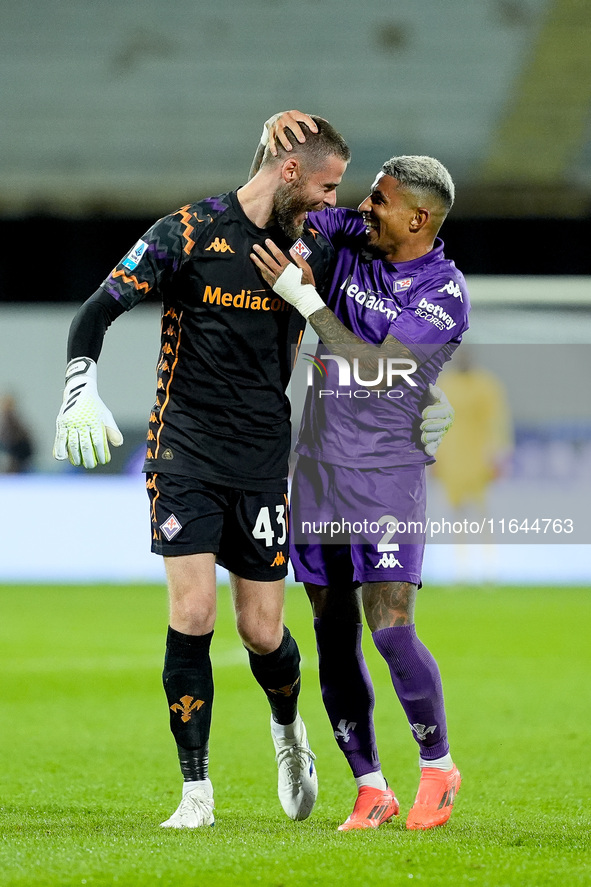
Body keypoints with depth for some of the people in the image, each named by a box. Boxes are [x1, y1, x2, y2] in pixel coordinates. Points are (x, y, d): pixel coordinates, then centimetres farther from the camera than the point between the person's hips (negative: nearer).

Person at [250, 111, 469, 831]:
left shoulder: (446, 295, -11)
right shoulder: (353, 240, 5)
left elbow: (372, 368, -20)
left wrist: (304, 297, -21)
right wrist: (286, 129, -4)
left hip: (388, 474, -5)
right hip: (317, 467, 5)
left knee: (390, 630, -14)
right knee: (333, 636, 3)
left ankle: (437, 766, 8)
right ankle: (370, 790, 10)